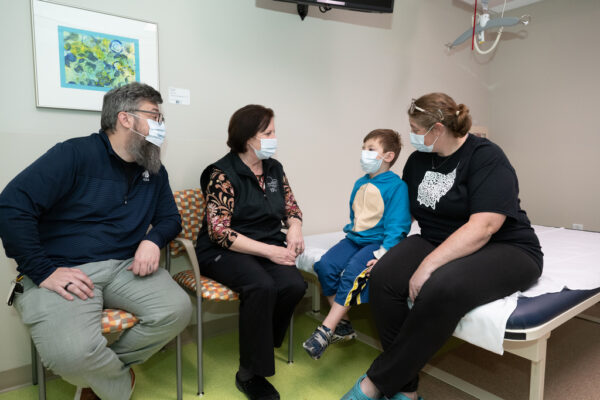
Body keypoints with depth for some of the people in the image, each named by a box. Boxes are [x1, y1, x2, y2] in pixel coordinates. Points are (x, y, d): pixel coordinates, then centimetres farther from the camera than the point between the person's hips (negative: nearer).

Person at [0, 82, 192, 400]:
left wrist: (153, 240, -5)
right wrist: (43, 272, -18)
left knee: (177, 310, -19)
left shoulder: (154, 171, 12)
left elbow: (170, 218, 19)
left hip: (125, 267, 5)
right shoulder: (76, 154, -7)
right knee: (71, 353, -31)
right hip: (62, 270, -5)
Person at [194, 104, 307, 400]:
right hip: (224, 252, -5)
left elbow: (291, 207, 18)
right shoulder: (222, 174, -9)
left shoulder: (274, 168, 10)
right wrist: (269, 251, -21)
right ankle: (250, 374, -12)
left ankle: (260, 344, 4)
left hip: (269, 245, 5)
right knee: (261, 287, -33)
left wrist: (294, 227, -6)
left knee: (294, 285, -24)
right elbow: (219, 231, -15)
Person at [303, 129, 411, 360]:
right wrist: (351, 232, 11)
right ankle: (343, 325, -4)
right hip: (355, 238, 7)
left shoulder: (396, 186, -8)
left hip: (378, 242, -7)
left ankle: (326, 330, -21)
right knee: (325, 265, -15)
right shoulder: (360, 184, 15)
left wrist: (382, 255, -22)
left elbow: (397, 226, -13)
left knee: (353, 272, -29)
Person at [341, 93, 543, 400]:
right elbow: (407, 210, 21)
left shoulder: (486, 157, -12)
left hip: (503, 249, -5)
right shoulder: (418, 160, 8)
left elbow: (483, 227, -24)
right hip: (436, 243, 6)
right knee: (385, 277, -24)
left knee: (442, 288, -37)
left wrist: (428, 265, -30)